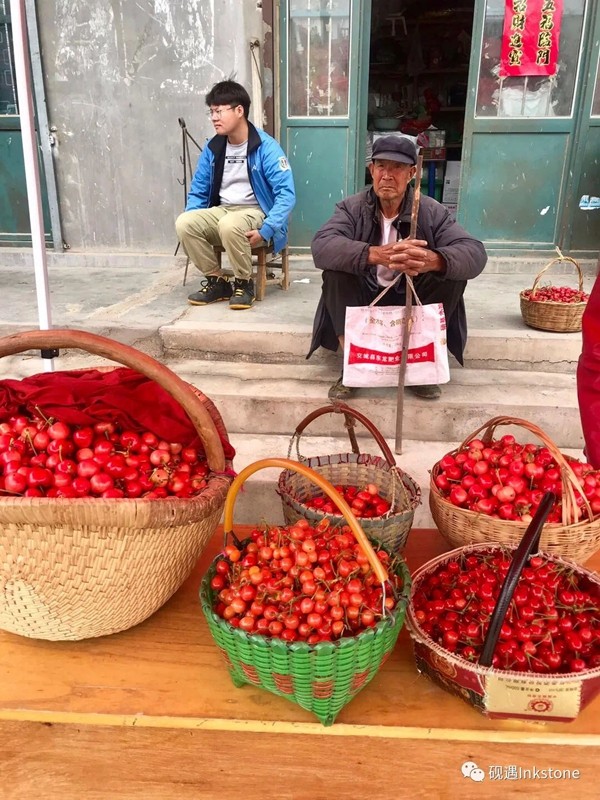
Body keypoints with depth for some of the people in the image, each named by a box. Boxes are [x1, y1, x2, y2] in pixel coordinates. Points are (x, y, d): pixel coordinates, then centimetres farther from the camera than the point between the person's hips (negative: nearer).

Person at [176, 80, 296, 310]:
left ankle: (244, 283, -15)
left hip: (255, 213, -5)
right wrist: (194, 222, -6)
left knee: (230, 224, -38)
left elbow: (287, 193, -17)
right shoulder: (212, 148, 6)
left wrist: (265, 231, -27)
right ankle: (216, 281, -6)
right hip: (221, 211, 5)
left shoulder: (266, 147, -11)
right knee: (184, 222, -23)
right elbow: (198, 191, 14)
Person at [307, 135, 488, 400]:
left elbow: (475, 253, -22)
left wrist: (433, 260, -47)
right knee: (335, 271, -26)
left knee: (453, 272, -22)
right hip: (364, 300, -1)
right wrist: (377, 254, -47)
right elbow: (321, 247, -28)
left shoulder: (432, 212, -8)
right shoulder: (352, 208, -8)